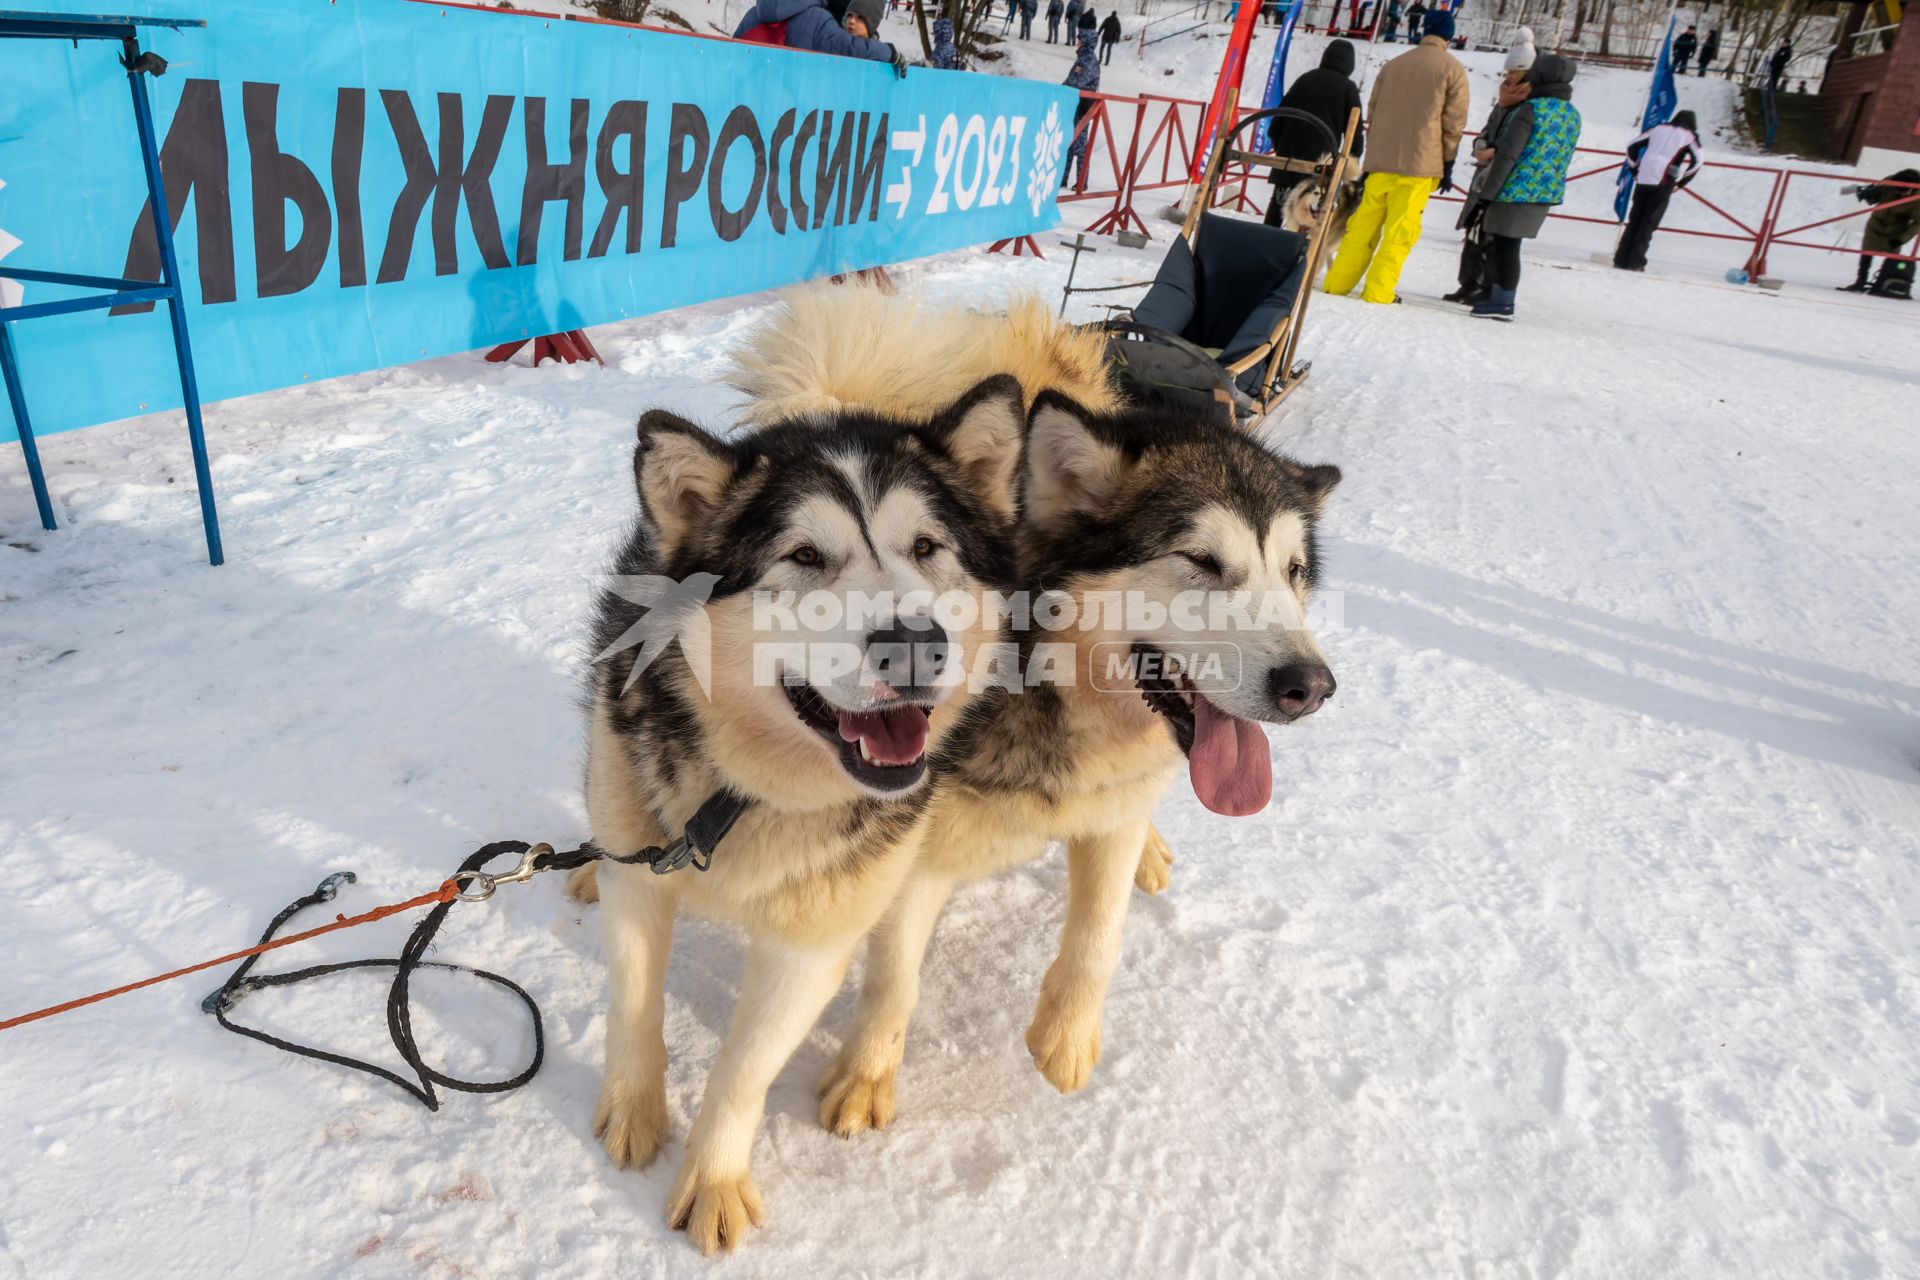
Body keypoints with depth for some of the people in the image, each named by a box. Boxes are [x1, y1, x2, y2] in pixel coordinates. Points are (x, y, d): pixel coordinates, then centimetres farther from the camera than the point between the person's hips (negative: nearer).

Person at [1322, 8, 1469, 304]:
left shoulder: (1394, 65, 13)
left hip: (1381, 159, 4)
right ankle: (1377, 292, -5)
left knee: (1363, 225, 9)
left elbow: (1372, 111, 15)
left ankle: (1337, 283, 8)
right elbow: (1453, 121, -2)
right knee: (1399, 231, -2)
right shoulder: (1453, 69, 0)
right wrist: (1447, 164, 5)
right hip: (1420, 162, -4)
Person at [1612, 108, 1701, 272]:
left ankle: (1621, 259, 2)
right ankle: (1635, 261, -9)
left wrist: (1635, 170, 19)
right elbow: (1696, 161, -2)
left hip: (1643, 179, 3)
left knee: (1634, 220, 8)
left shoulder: (1659, 128, 19)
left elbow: (1632, 146, 14)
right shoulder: (1690, 136, 9)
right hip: (1664, 183, -3)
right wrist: (1681, 182, 6)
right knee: (1649, 223, -2)